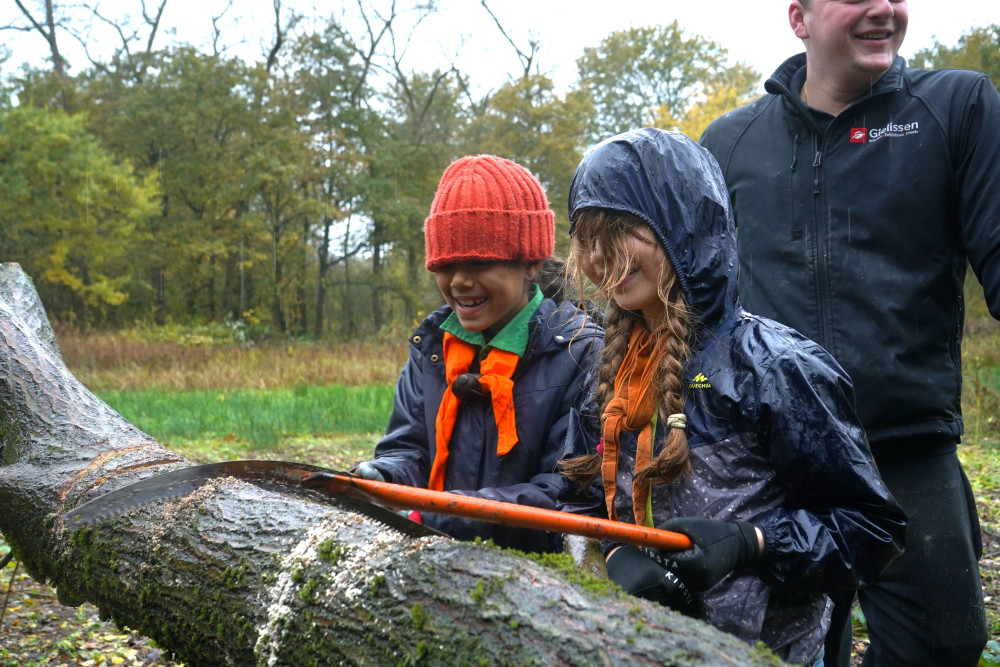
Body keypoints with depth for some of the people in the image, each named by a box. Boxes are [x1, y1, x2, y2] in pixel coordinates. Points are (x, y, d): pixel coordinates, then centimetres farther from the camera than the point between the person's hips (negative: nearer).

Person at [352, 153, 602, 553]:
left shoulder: (580, 353, -2)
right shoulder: (431, 345, 17)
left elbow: (573, 493, -10)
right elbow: (407, 449, 17)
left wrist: (466, 511, -21)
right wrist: (381, 478, -8)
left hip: (538, 566, -4)